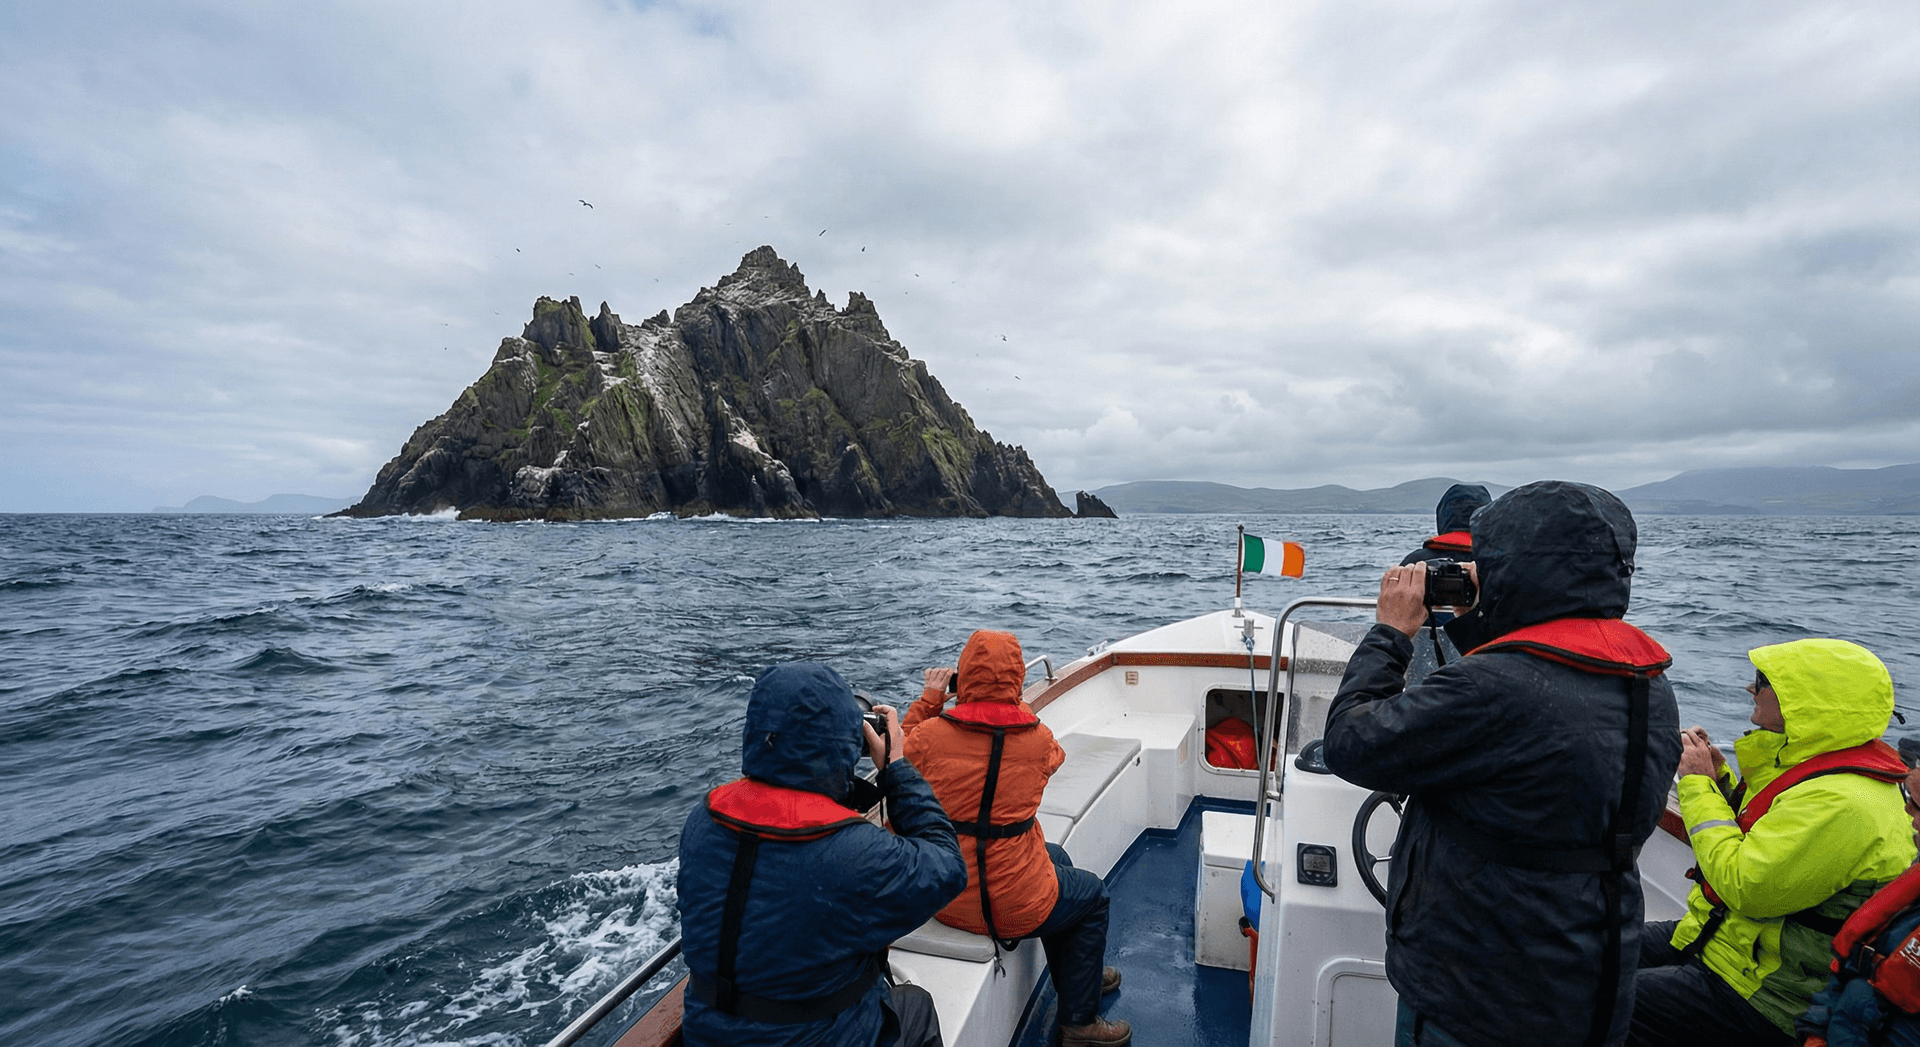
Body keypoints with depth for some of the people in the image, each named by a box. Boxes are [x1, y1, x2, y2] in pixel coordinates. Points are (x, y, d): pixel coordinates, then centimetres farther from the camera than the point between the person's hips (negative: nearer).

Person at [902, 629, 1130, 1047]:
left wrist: (929, 698, 10)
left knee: (1055, 857, 32)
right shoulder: (1037, 738, -16)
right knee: (1093, 894, 26)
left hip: (942, 899, 5)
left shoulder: (930, 734, -15)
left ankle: (1074, 976, 52)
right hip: (1010, 907, -4)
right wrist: (1012, 703, 13)